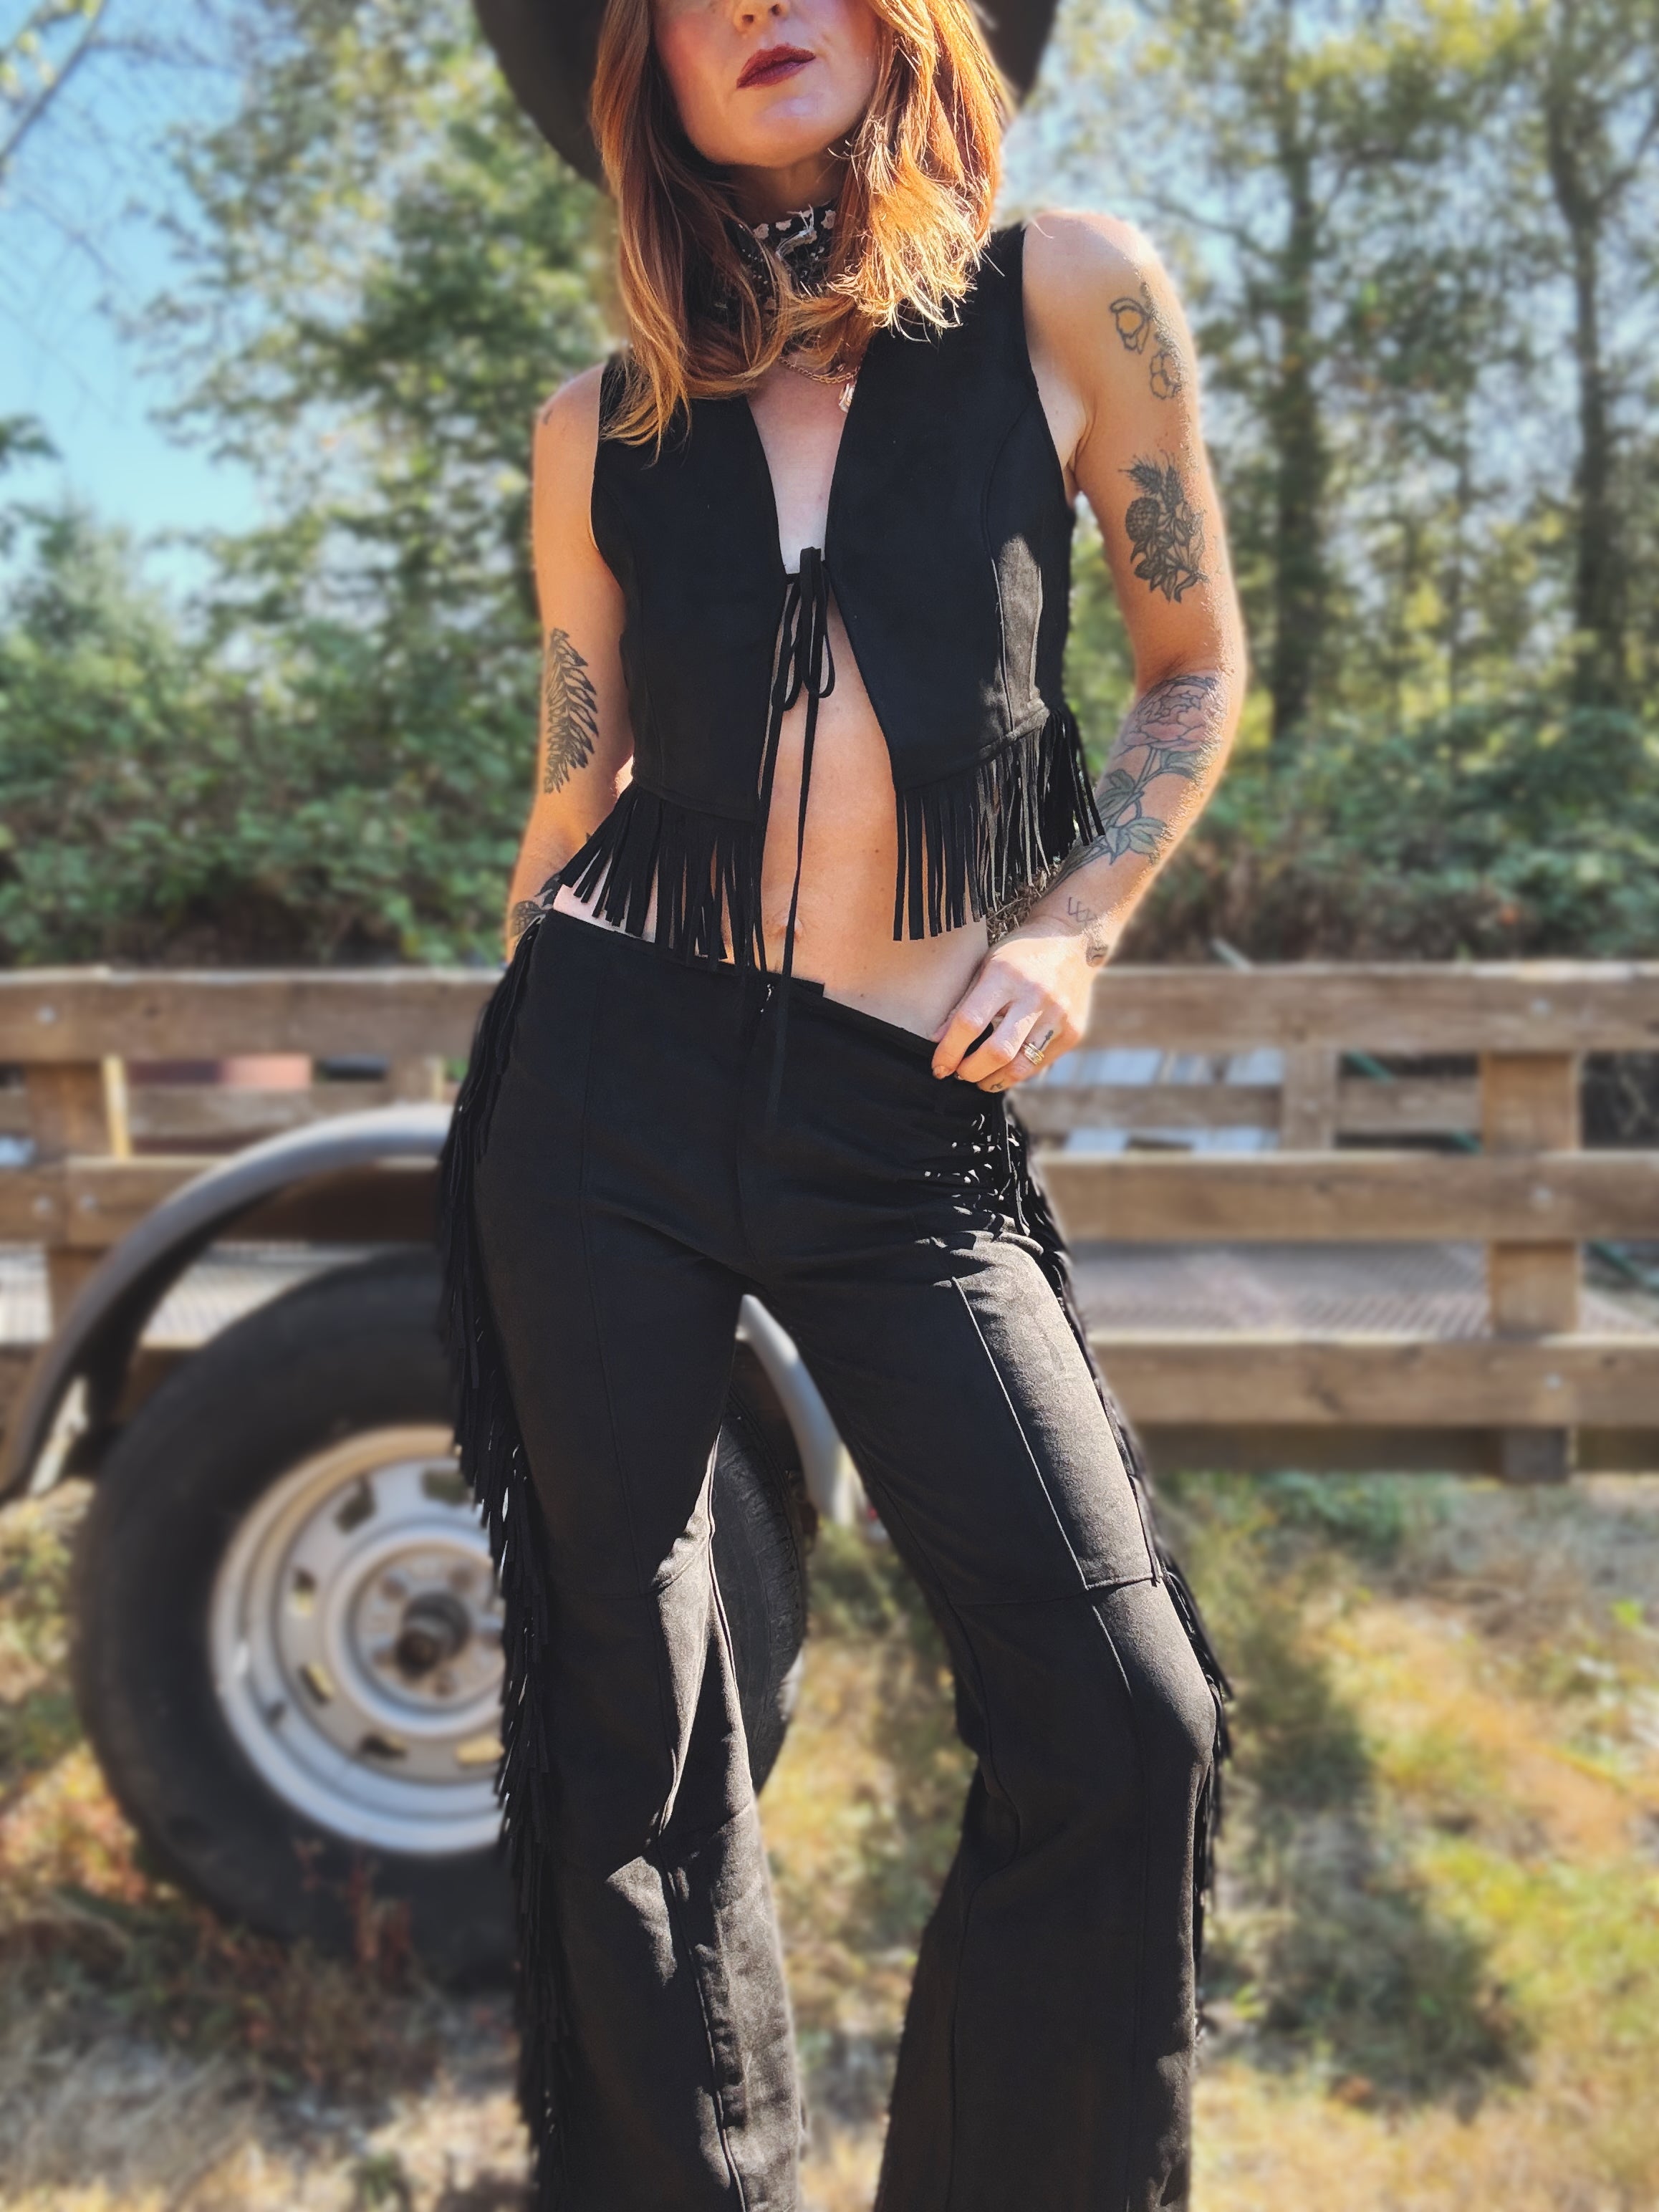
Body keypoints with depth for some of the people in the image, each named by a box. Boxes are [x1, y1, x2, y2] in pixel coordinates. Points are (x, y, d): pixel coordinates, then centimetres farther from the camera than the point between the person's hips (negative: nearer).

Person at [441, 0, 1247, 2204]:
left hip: (912, 1132, -1)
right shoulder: (600, 429, 9)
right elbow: (573, 796, 14)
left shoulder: (1069, 300, 6)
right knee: (625, 1710, 9)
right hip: (611, 1087, 2)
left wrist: (1071, 928, -2)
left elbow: (1198, 667, 11)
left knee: (1123, 1718, -6)